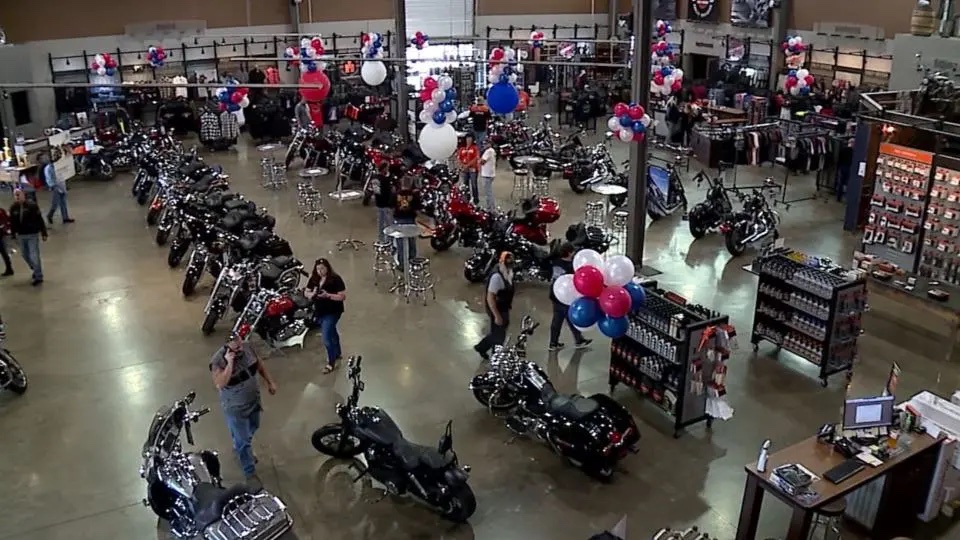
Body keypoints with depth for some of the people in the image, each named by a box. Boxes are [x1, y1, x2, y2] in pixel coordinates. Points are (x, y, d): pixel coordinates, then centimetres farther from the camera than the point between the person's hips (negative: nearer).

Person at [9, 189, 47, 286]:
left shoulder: (32, 205, -12)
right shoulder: (13, 208, 0)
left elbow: (40, 220, -10)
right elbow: (12, 223, 8)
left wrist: (44, 233, -10)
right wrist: (13, 235, 10)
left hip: (33, 234, -5)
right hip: (21, 235, 5)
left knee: (34, 256, -5)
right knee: (25, 256, 17)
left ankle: (38, 277, 6)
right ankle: (36, 270, 40)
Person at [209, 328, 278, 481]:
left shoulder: (247, 347, -12)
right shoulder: (218, 360, -29)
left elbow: (259, 364, 5)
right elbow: (220, 384, -38)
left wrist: (270, 382, 8)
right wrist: (229, 363, -42)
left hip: (253, 400, 7)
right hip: (235, 408, -7)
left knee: (252, 428, 30)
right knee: (243, 440, 7)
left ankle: (239, 448, 59)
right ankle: (250, 472, 25)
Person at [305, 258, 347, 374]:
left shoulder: (335, 279, -18)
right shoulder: (314, 279, 0)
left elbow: (343, 296, -19)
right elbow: (306, 293, 6)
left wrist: (328, 295, -31)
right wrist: (312, 294, -17)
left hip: (332, 312, -7)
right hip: (319, 312, 7)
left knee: (326, 337, -11)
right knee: (331, 333, 25)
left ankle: (331, 362, 4)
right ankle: (338, 353, 45)